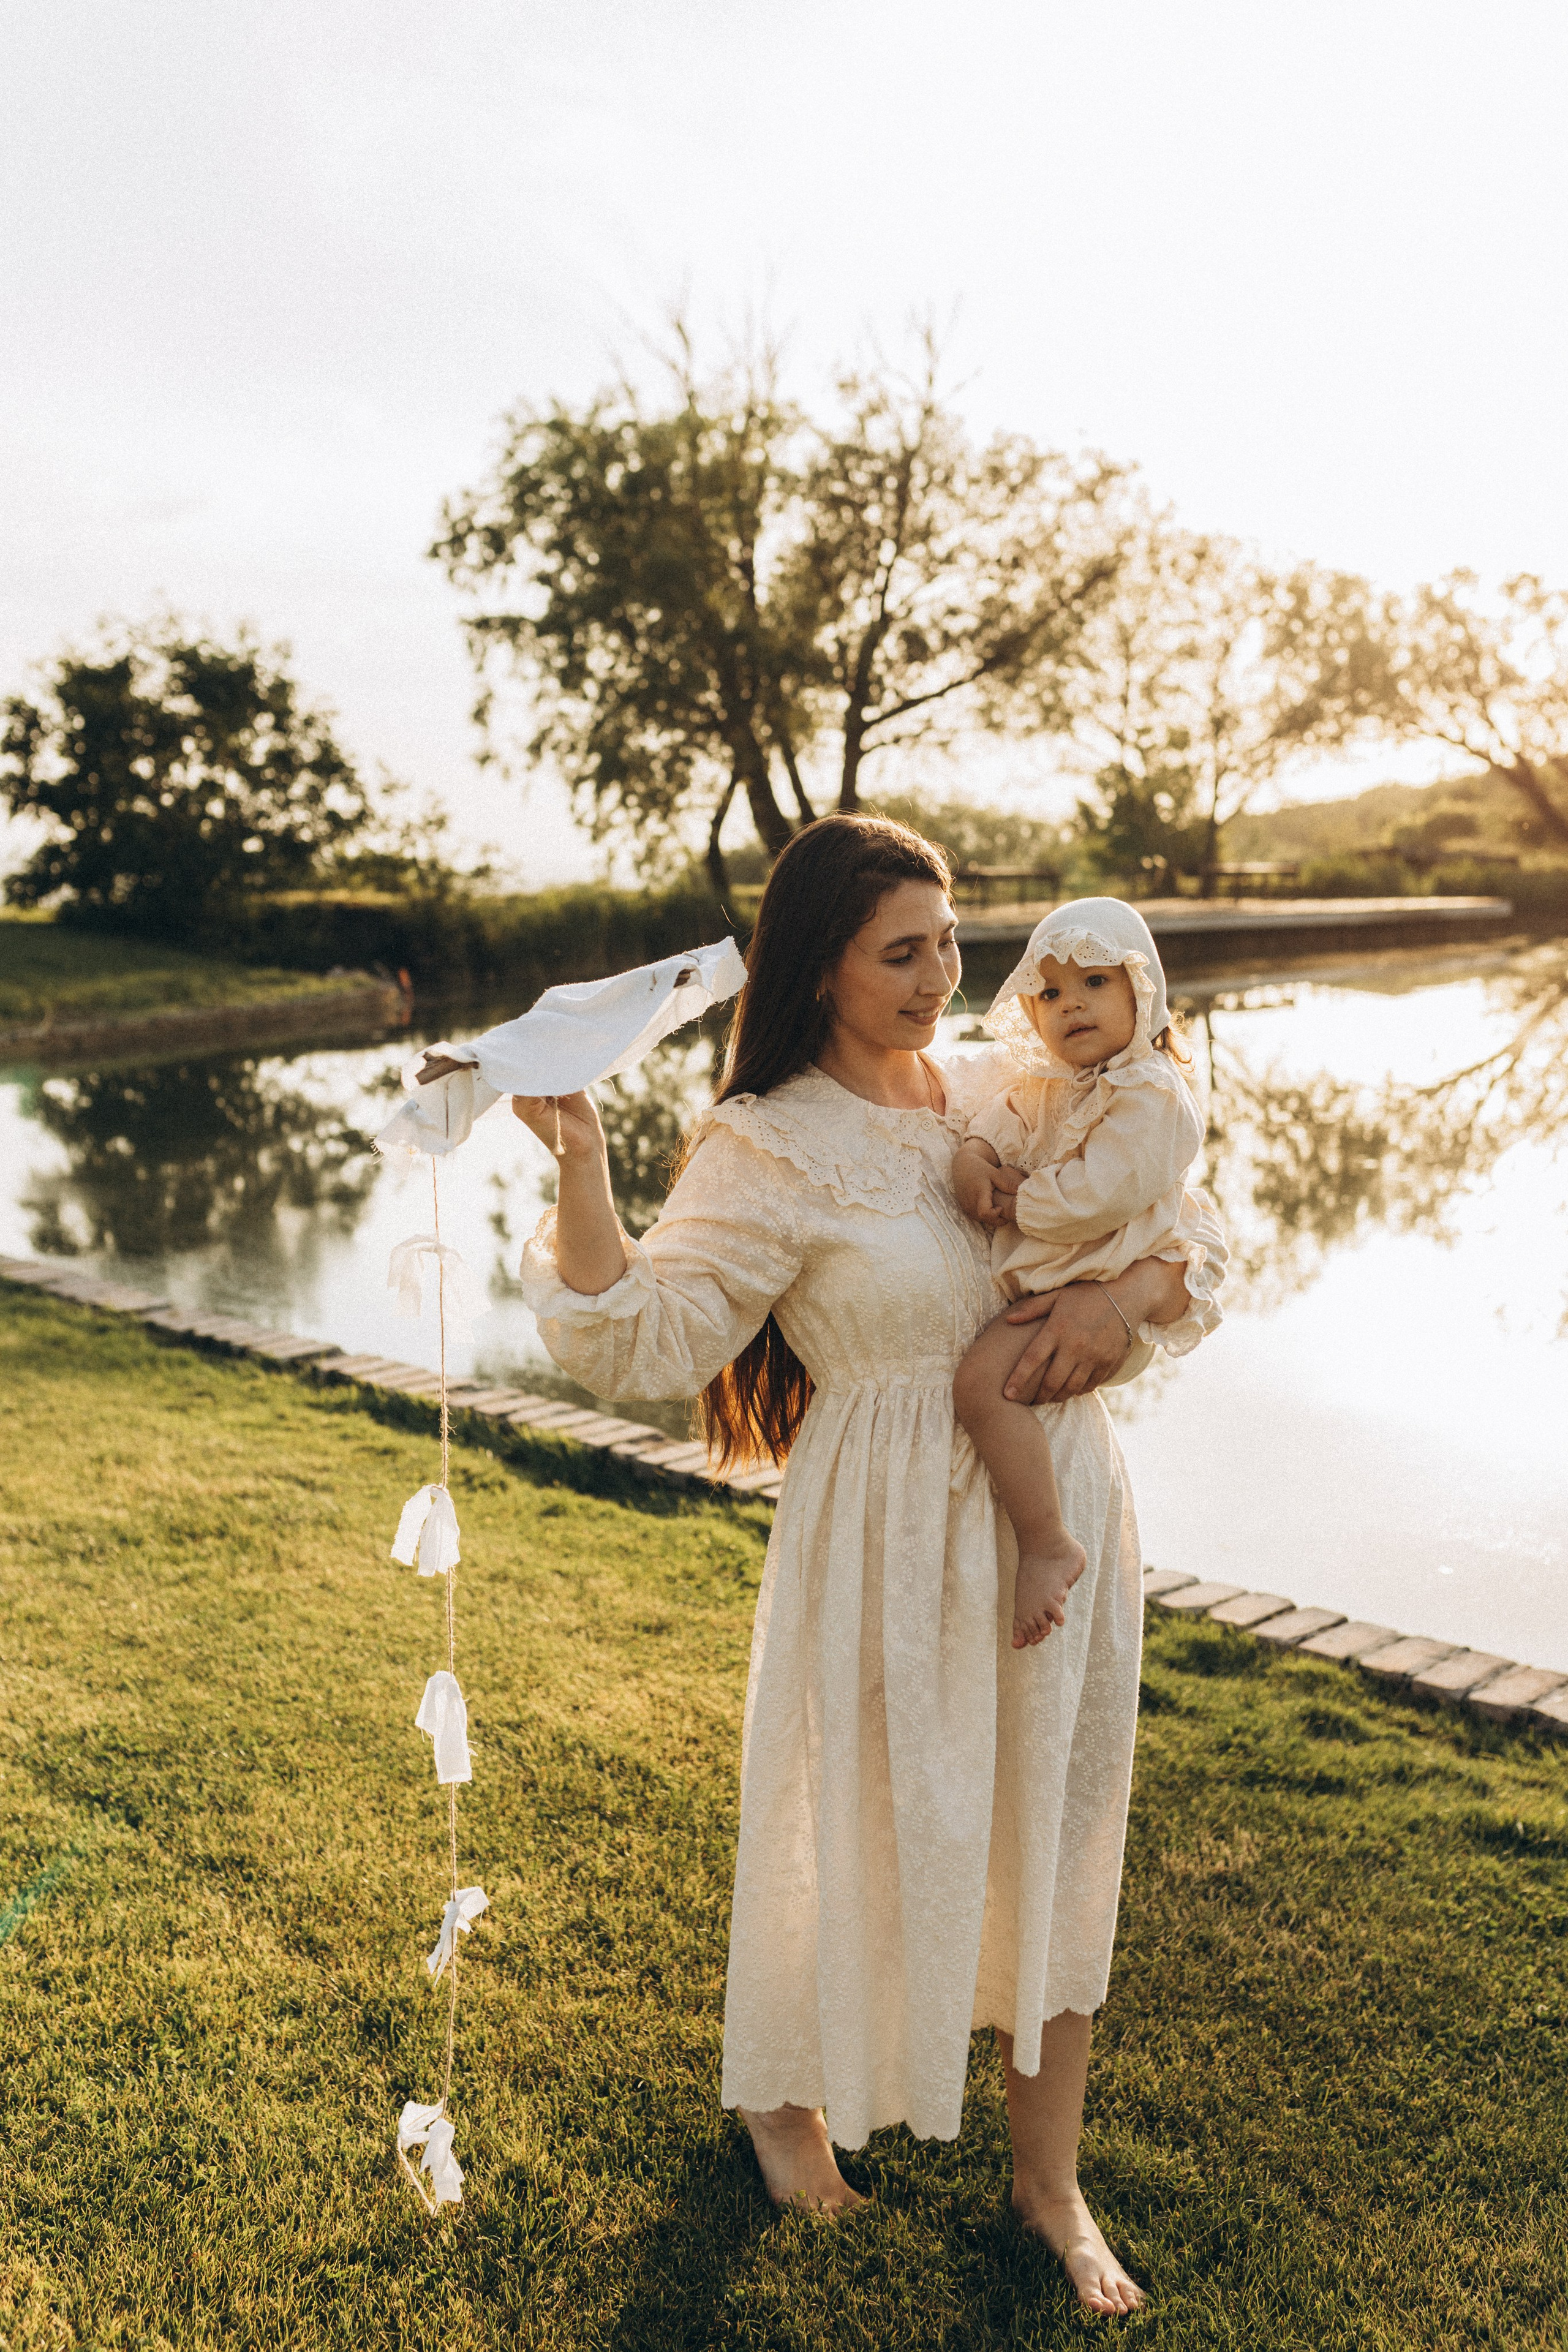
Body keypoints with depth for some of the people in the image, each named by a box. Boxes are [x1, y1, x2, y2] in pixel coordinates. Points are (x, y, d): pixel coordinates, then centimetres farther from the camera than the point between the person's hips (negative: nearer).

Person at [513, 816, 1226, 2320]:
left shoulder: (1009, 1088, 3)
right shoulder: (765, 1150, -13)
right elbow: (646, 1344, -21)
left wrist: (1129, 1289, -14)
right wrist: (577, 1161, -33)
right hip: (892, 1536, -5)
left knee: (1055, 1837, 15)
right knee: (870, 1833, 13)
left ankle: (1048, 2177, 37)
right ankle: (780, 2092, 46)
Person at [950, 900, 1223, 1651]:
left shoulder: (1150, 1097, -18)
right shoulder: (1044, 1084, 13)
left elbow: (1089, 1200, -26)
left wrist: (1011, 1204, -12)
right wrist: (972, 1160, -14)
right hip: (1040, 1276, 10)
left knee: (982, 1379, -28)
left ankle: (1048, 1545, -19)